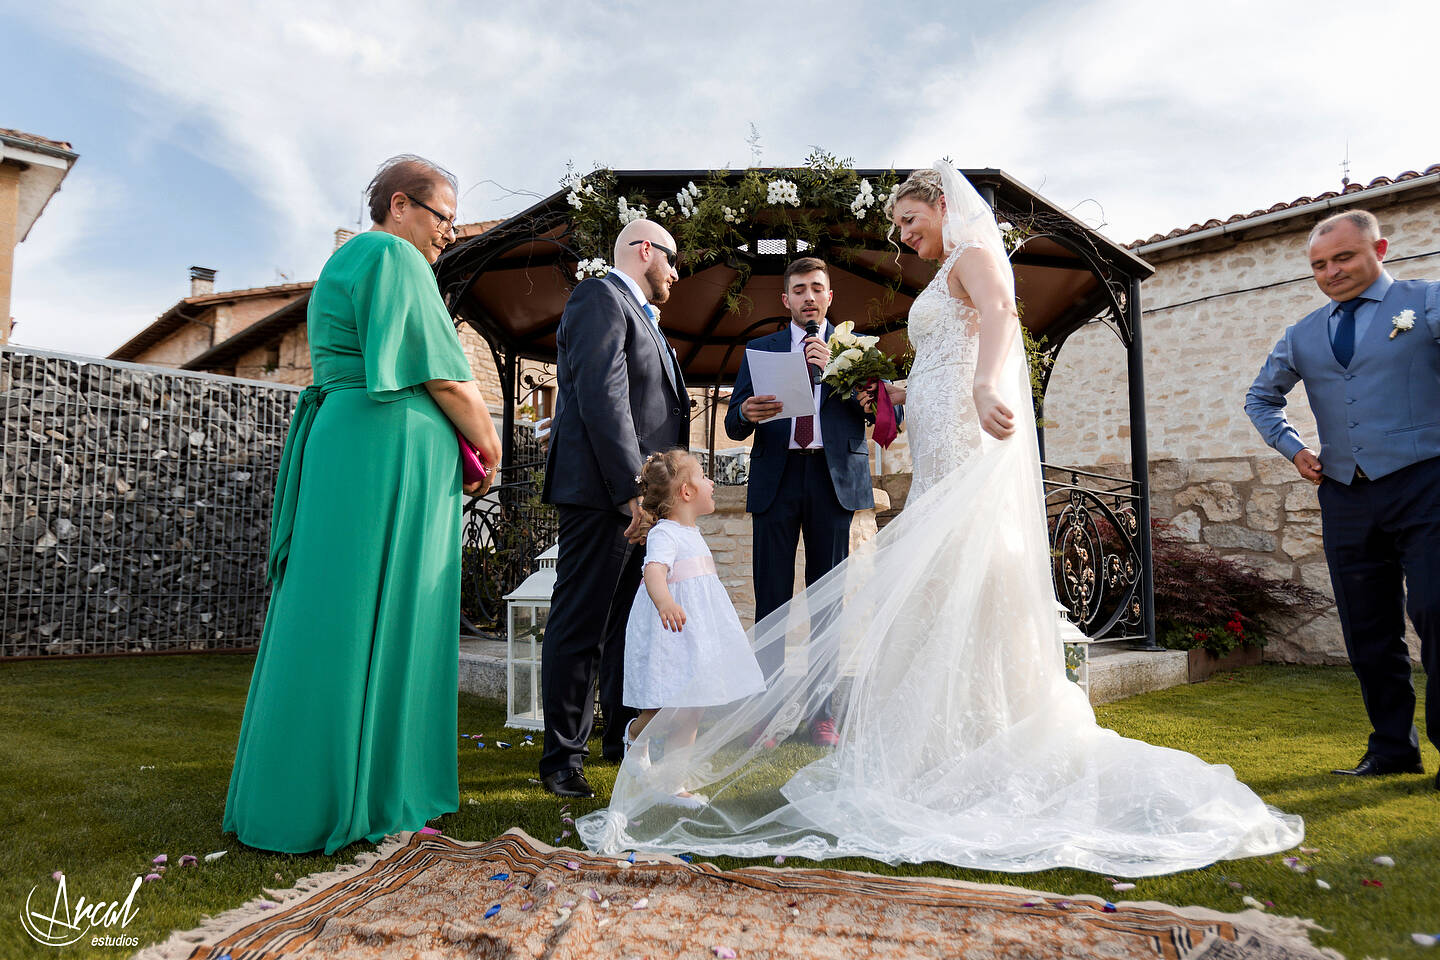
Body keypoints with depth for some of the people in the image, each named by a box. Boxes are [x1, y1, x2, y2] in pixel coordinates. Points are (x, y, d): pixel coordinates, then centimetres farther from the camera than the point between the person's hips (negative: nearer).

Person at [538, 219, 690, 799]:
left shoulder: (639, 315, 24)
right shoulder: (600, 298, -7)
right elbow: (602, 401, -18)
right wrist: (633, 489, -23)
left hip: (638, 496, 10)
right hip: (602, 492, -10)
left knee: (630, 623, 16)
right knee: (579, 626, -3)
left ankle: (624, 738, 28)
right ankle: (563, 759, 5)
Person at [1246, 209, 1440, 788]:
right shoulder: (1302, 336, 15)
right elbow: (1261, 398, 30)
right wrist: (1292, 448, 15)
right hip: (1345, 498, 5)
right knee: (1368, 632, 8)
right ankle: (1393, 747, 20)